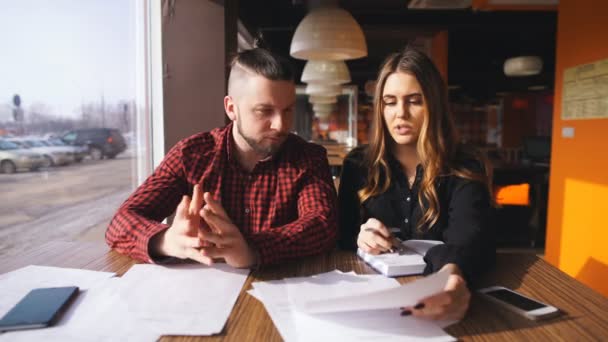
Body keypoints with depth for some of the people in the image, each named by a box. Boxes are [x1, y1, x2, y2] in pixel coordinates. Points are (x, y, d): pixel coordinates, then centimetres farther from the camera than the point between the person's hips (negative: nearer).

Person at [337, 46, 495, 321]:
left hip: (433, 299, -2)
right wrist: (358, 238, -17)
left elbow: (471, 237, -20)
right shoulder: (357, 164, 4)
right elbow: (339, 237, 7)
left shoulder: (464, 169, -2)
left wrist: (453, 273, -42)